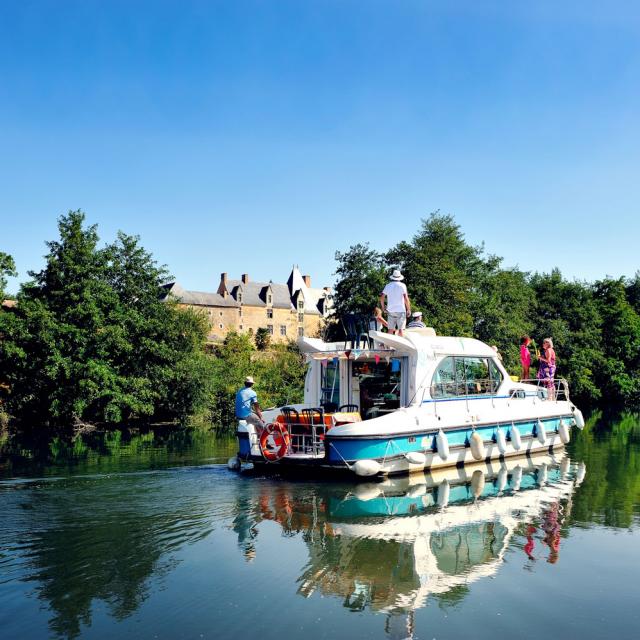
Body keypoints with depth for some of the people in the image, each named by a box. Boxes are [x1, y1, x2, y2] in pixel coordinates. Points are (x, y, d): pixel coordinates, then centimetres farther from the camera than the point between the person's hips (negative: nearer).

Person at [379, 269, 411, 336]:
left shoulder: (388, 286, 7)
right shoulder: (402, 285, -3)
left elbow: (381, 297, 5)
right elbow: (406, 298, -11)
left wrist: (382, 307, 16)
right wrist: (408, 309, -4)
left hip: (390, 311, 3)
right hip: (400, 310, -3)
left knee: (390, 329, 5)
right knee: (401, 329, -5)